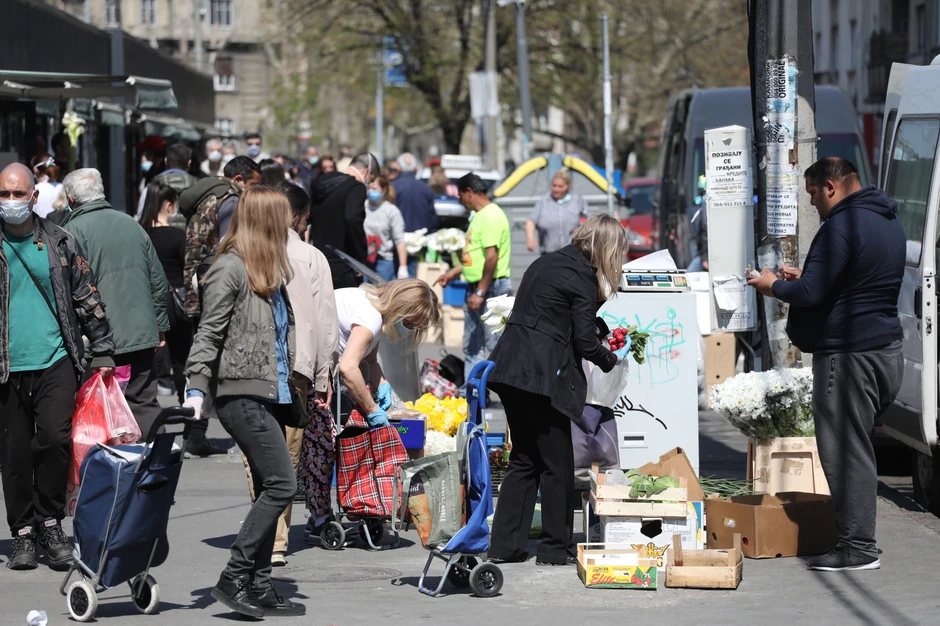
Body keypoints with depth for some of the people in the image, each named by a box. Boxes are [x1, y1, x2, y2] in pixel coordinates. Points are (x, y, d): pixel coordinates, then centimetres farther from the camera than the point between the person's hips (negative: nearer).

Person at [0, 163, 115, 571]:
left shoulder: (60, 243, 9)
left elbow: (87, 300, 14)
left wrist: (102, 353, 12)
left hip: (56, 362, 0)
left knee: (55, 438, -14)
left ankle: (50, 522, 3)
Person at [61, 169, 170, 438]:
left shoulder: (74, 229, -8)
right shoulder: (131, 224, 13)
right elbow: (159, 282, 17)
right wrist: (160, 327, 23)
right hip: (142, 335, 6)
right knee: (144, 403, 11)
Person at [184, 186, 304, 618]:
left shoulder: (270, 270, 17)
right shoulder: (230, 268, -9)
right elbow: (209, 334, -12)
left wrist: (291, 385, 18)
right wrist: (196, 388, -19)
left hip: (270, 393, 9)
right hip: (242, 393, -9)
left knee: (270, 490, 8)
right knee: (281, 485, -13)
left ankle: (259, 586, 12)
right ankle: (233, 579, -9)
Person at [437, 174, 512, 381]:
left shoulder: (491, 216, -16)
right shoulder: (479, 215, 16)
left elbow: (491, 257, -23)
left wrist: (480, 292, -24)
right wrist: (454, 272, 28)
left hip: (491, 287, -11)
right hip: (476, 287, 11)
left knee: (495, 343, -8)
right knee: (472, 346, 12)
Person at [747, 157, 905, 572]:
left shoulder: (841, 227, -17)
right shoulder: (889, 223, 16)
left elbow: (811, 293, -22)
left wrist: (774, 286, -2)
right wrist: (803, 277, 22)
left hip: (848, 353, -10)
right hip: (886, 349, 10)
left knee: (845, 451, -6)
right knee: (857, 447, 15)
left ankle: (857, 546, -6)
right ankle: (858, 541, 18)